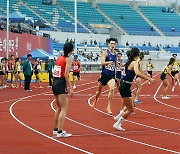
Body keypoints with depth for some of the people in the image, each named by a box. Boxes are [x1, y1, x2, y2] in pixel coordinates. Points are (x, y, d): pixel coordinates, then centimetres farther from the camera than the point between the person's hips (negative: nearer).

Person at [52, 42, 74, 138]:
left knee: (59, 108, 21)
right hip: (61, 84, -8)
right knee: (64, 109, -5)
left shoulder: (59, 58, 14)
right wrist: (71, 87, -14)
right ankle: (60, 132, -10)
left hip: (55, 83, 8)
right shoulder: (68, 59, -8)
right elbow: (66, 75, -16)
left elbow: (54, 73, 13)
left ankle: (56, 129, 28)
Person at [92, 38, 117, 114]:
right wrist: (109, 62, -39)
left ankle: (109, 107, -15)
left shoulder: (115, 54, 6)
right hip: (104, 74, -2)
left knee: (112, 89, -23)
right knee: (99, 91, 15)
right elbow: (102, 62, -24)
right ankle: (95, 101, 48)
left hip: (111, 76, 2)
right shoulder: (105, 53, -9)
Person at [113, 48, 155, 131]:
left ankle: (119, 116, 28)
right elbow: (137, 73, -37)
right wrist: (149, 79, -37)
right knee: (130, 110, 0)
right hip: (125, 87, -10)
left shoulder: (129, 62, 10)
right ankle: (117, 124, 7)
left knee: (131, 105, 28)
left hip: (124, 86, 10)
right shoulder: (135, 63, -17)